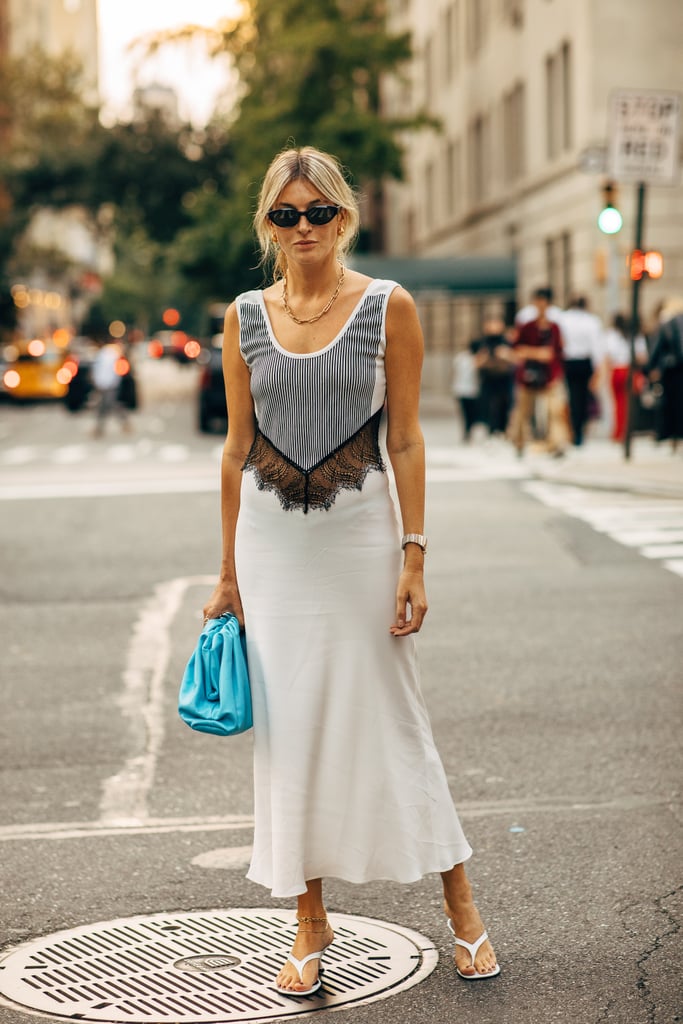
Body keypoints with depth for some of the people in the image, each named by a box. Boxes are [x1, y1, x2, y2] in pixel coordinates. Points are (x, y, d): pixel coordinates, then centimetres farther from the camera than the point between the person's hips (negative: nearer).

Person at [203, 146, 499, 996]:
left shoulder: (387, 307, -3)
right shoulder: (246, 316, 5)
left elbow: (405, 440, -3)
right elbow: (237, 449, 8)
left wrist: (414, 557, -9)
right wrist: (228, 571, 8)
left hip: (358, 530, -3)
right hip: (270, 537, 3)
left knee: (387, 717, 2)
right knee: (287, 729, 5)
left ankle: (460, 905, 18)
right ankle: (310, 923, 18)